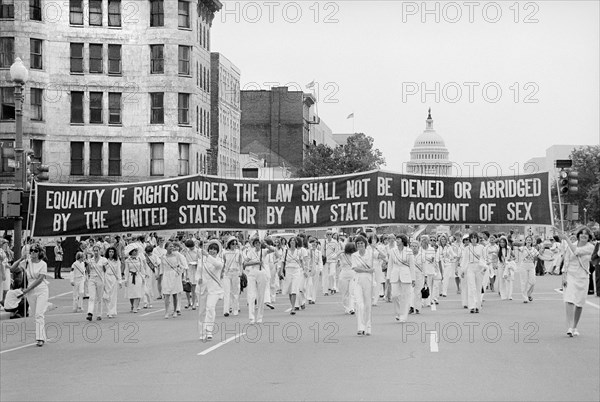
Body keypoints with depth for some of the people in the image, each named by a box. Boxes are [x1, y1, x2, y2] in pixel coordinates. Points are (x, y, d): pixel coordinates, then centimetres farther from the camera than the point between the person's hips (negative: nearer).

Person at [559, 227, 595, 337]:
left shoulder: (590, 247, -3)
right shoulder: (571, 246, 1)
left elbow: (576, 251, -18)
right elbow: (566, 261, 2)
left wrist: (566, 238, -18)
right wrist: (564, 276, -6)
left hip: (583, 277, 1)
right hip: (570, 275, -1)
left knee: (579, 304, 5)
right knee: (569, 301, -15)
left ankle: (575, 328, 20)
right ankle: (570, 327, -18)